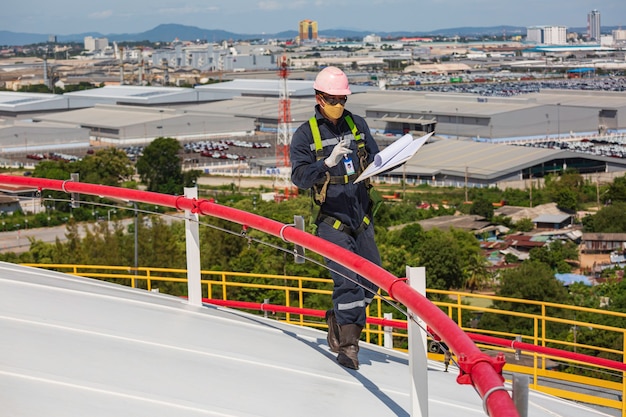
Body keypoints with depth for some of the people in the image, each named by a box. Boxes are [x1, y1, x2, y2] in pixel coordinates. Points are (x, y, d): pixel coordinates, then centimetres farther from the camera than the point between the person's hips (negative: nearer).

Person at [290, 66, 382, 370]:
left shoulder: (357, 124, 8)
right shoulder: (305, 135, -4)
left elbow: (375, 158, 13)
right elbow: (299, 177, -12)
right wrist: (328, 163, -28)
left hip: (362, 216, 5)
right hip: (331, 219, -5)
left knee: (371, 279, 9)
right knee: (347, 279, -15)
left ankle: (338, 320, 32)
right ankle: (348, 344, -6)